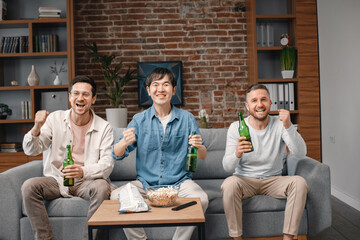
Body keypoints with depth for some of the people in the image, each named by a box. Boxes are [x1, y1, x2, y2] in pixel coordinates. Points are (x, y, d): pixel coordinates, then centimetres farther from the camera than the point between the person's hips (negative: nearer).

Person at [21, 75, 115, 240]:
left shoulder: (104, 127, -3)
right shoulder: (55, 119, 2)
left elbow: (107, 163, -11)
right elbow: (31, 150, -1)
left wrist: (84, 171, -32)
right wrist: (37, 128, -22)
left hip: (87, 181, -2)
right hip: (56, 179, 2)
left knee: (102, 187, -32)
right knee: (29, 186, -24)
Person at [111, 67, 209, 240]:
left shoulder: (187, 119, 3)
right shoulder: (139, 120, 4)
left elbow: (202, 157, 4)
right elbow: (117, 155, -1)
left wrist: (199, 147, -20)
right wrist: (124, 143, -24)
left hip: (179, 182, 0)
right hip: (145, 182, 1)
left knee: (201, 199, -28)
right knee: (116, 196, -23)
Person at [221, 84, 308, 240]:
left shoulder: (280, 124, -4)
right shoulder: (236, 127, -6)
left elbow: (300, 153, -18)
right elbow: (227, 167, -13)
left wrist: (288, 127, -33)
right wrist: (237, 154, -37)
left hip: (273, 180, 1)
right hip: (245, 180, -1)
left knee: (299, 182, -24)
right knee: (229, 184, -32)